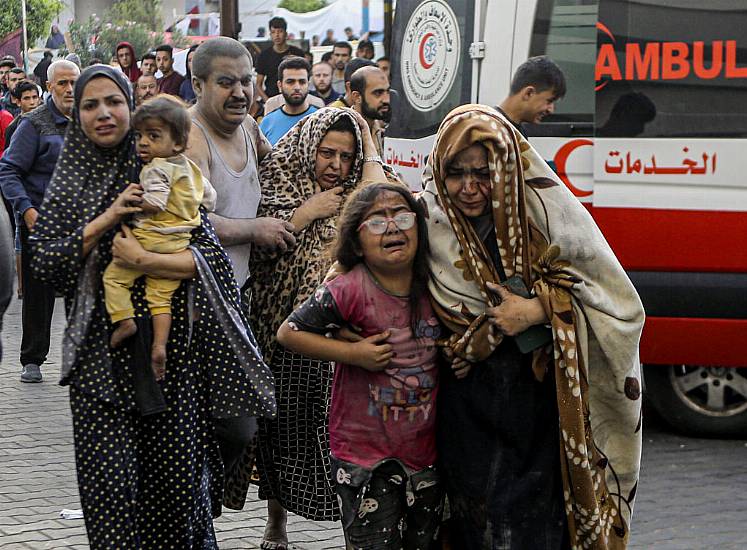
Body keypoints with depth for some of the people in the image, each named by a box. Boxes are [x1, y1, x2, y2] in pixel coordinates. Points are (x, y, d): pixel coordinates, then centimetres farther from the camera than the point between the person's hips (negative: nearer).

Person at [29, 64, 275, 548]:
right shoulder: (69, 184, 9)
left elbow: (212, 254, -3)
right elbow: (45, 263, -1)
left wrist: (145, 261, -16)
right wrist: (105, 220, -10)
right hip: (101, 350, 1)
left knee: (177, 474, 2)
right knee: (110, 484, -6)